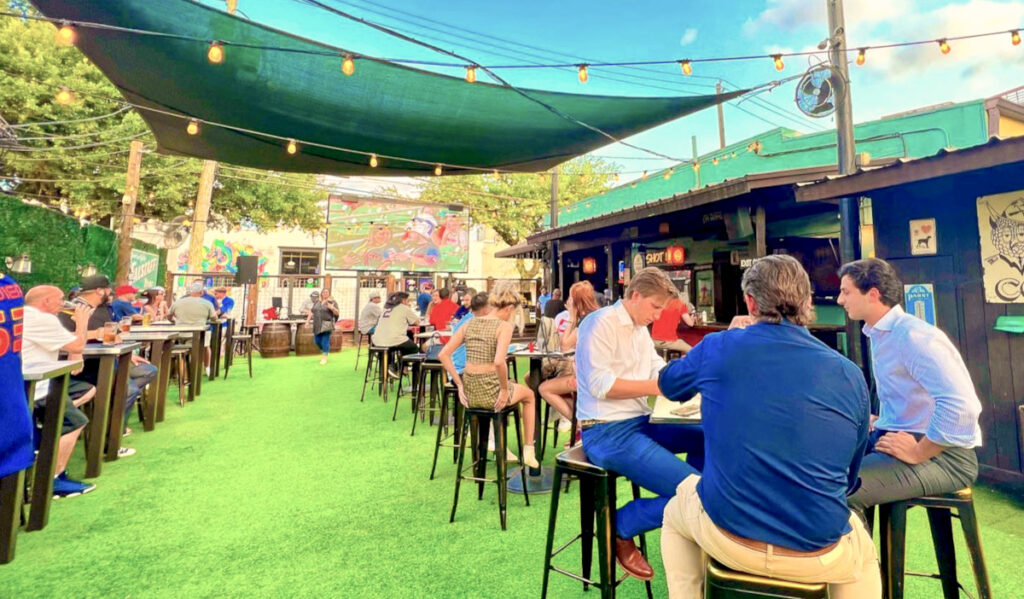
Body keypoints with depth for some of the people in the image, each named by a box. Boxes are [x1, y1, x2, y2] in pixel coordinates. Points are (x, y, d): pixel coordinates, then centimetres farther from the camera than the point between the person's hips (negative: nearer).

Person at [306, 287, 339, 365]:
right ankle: (325, 351, 32)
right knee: (317, 340, 8)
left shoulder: (332, 302, 0)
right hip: (317, 325, 6)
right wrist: (308, 320, 13)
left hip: (326, 325, -6)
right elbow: (311, 312, 20)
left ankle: (325, 357, 2)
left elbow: (337, 312, -5)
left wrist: (332, 308, -22)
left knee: (325, 340, -7)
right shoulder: (317, 302, 16)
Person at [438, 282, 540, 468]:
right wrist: (505, 390, -13)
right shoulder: (504, 326, -13)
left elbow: (443, 355, 2)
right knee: (529, 395, 27)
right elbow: (499, 362, -28)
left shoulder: (470, 323, 4)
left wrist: (459, 385, 4)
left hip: (469, 392, 6)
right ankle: (529, 451, 29)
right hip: (490, 392, -6)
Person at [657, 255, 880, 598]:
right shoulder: (850, 375, -2)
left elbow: (667, 386, 14)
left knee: (676, 512, 33)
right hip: (818, 553, 2)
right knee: (863, 553, 38)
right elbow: (848, 478, 10)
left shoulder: (718, 347, -9)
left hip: (726, 536, -2)